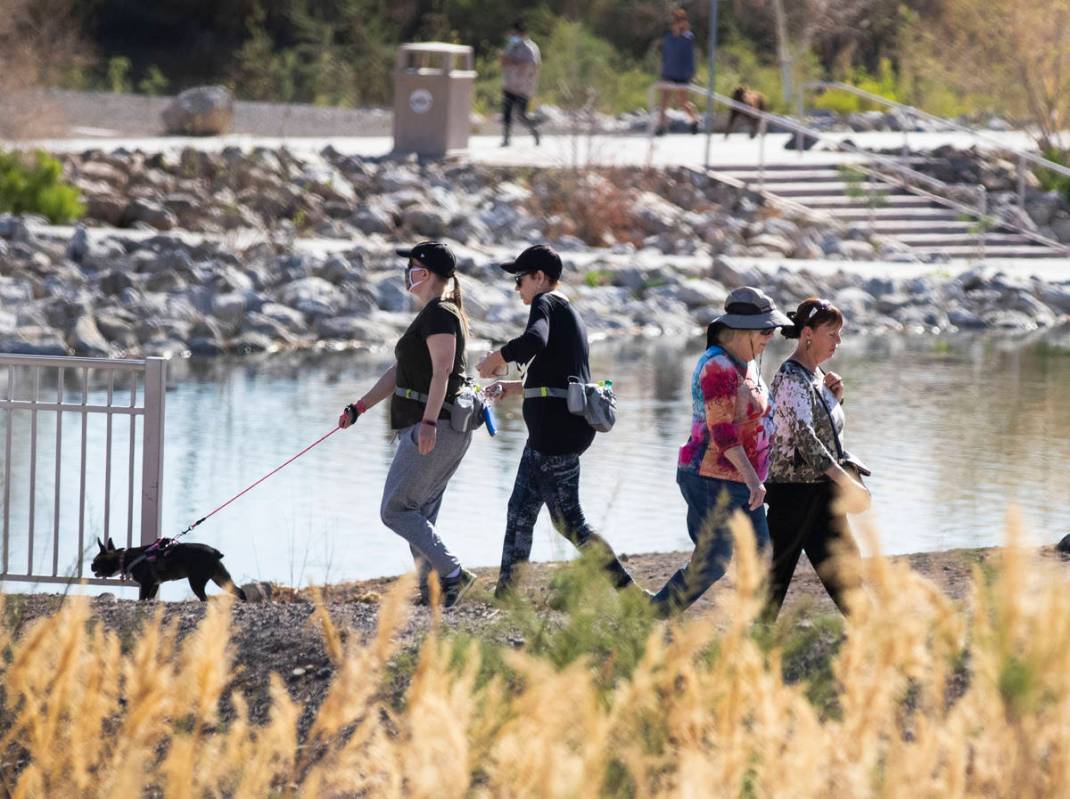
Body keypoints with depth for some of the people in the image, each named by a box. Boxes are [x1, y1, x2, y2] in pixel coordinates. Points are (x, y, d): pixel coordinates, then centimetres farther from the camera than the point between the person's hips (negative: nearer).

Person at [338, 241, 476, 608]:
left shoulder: (440, 315, -11)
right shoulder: (430, 316, 21)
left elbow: (442, 371, -22)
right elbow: (398, 372, 26)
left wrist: (429, 422, -31)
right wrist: (358, 408, 25)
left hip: (435, 429, -11)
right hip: (445, 432, 11)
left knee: (395, 510, -9)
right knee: (421, 514, 11)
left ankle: (452, 573, -15)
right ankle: (430, 587, 9)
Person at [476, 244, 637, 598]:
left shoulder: (546, 303, -8)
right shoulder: (570, 313, 22)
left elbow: (534, 341, -31)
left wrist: (495, 360, -16)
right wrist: (512, 387, 30)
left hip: (556, 429, -10)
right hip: (552, 431, 10)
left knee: (567, 520, -6)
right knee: (520, 511, 12)